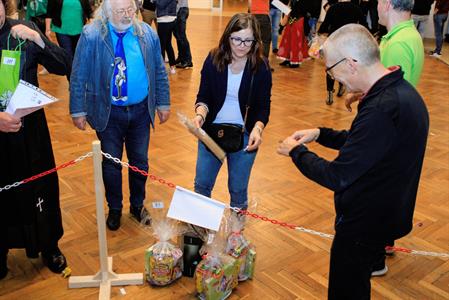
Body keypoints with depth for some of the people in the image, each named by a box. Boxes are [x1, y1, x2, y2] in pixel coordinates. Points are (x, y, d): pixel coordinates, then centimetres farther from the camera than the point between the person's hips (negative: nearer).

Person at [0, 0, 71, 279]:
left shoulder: (23, 30, -4)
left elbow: (64, 67, -7)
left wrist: (36, 38, -21)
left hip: (30, 129, 1)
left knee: (40, 188, 13)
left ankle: (49, 247, 35)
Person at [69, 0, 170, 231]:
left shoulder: (147, 33, -2)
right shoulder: (91, 35, -11)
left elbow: (159, 71, 6)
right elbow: (78, 76, -7)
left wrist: (163, 103, 6)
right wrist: (78, 111, -7)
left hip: (140, 110, 3)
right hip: (108, 113, -2)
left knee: (140, 162, 15)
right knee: (111, 165, 12)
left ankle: (137, 205, 37)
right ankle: (114, 209, 34)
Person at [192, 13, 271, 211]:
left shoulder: (261, 66, -10)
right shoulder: (213, 59, -7)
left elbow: (263, 107, -7)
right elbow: (203, 96, -3)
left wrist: (257, 128, -26)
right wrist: (200, 115, -24)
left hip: (245, 136, -1)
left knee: (238, 189, 12)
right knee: (202, 184, 12)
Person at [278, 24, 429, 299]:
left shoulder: (381, 109, -33)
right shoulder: (401, 89, 0)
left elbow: (337, 177, -28)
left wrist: (296, 151, -13)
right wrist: (320, 134, 6)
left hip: (365, 225, -9)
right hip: (386, 215, 9)